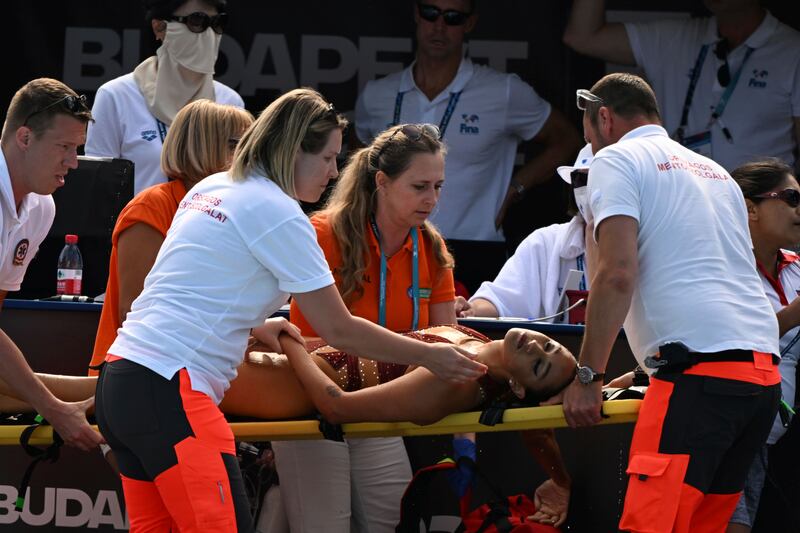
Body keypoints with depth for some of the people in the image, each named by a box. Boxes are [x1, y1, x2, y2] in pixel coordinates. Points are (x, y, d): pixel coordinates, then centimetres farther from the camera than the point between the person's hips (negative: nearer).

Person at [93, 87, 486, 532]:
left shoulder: (210, 189, 18)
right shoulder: (279, 215, -8)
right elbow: (339, 330, -5)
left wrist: (254, 326, 32)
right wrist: (429, 356, 4)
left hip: (122, 378, 10)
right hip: (169, 394, -10)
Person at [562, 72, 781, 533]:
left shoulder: (617, 159, 5)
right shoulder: (715, 171, 29)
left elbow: (617, 274, -8)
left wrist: (587, 377, -6)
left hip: (700, 370, -8)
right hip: (766, 372, 8)